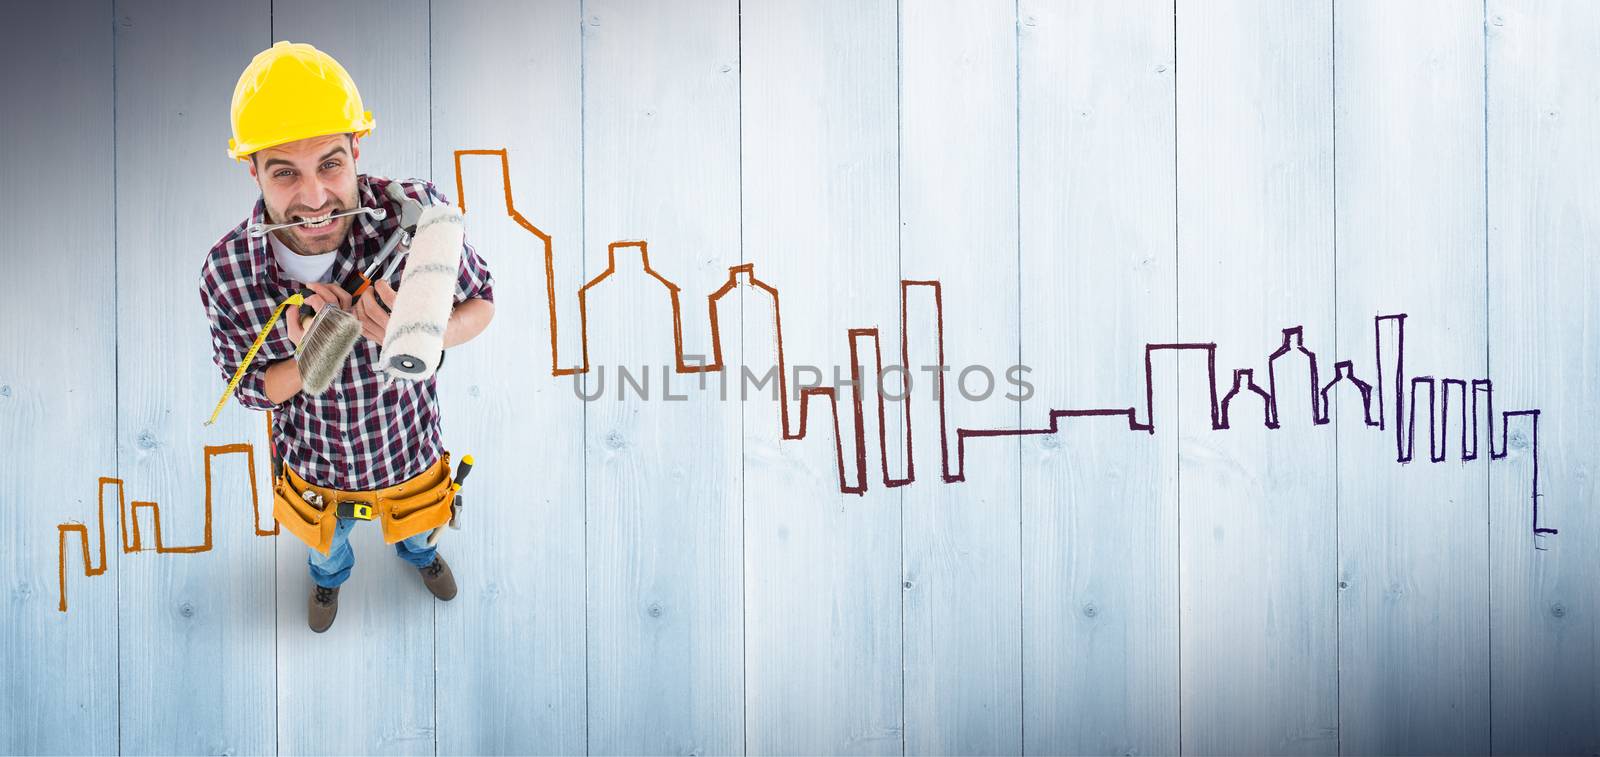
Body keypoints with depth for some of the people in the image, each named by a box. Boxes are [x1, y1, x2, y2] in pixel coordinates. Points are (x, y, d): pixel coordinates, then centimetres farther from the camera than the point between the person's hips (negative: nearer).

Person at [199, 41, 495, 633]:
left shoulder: (418, 212, -35)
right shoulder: (227, 274, -31)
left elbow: (479, 302, -17)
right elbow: (248, 389, -14)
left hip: (412, 454, 0)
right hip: (314, 469, 0)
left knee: (415, 521, 36)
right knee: (326, 539, 35)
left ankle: (416, 549, 73)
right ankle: (330, 574, 72)